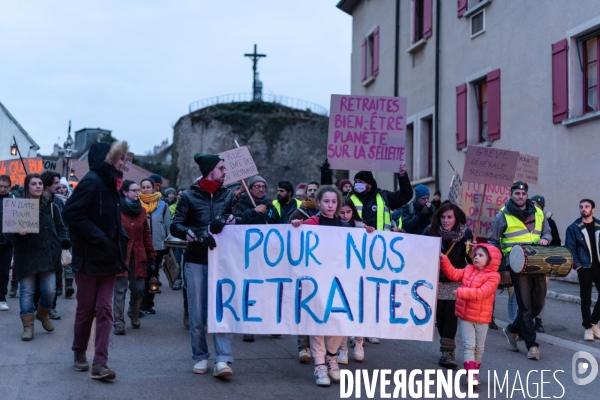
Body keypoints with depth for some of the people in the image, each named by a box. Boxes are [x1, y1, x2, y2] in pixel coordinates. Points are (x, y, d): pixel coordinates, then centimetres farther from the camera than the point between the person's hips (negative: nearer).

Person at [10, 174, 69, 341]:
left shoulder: (51, 206, 8)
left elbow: (60, 228, 12)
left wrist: (61, 243, -5)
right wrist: (18, 232, -19)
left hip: (47, 255, 1)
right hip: (26, 256, -1)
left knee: (49, 291, -3)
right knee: (27, 291, 1)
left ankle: (43, 314, 27)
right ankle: (28, 326, 9)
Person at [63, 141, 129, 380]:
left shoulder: (108, 183, 13)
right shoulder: (91, 181, -14)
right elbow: (71, 213, -23)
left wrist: (119, 240, 7)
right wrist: (98, 237, -22)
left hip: (108, 258, 7)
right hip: (89, 258, -7)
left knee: (105, 310, 0)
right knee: (86, 309, 6)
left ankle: (99, 363, -1)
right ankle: (80, 354, 25)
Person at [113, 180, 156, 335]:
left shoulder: (141, 210, 11)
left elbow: (147, 234, 12)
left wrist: (151, 254, 9)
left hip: (138, 257, 4)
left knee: (138, 289, 7)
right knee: (120, 290, -4)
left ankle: (134, 316, 29)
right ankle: (118, 322, 2)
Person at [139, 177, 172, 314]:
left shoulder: (162, 205, 2)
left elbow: (168, 225, 3)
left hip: (157, 245, 1)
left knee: (153, 275, 10)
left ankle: (148, 303, 19)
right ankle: (141, 303, 4)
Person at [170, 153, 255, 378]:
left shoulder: (228, 195, 10)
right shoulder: (189, 196, 3)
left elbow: (237, 222, 2)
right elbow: (176, 227, -4)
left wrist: (255, 212, -14)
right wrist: (197, 235, -18)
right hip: (196, 261, -1)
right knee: (197, 313, 4)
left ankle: (222, 360, -10)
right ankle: (200, 357, 16)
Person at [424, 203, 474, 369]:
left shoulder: (465, 233, -10)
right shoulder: (430, 230, -10)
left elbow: (471, 259, -8)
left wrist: (471, 251, -28)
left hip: (456, 281, -1)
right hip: (436, 279, 1)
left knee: (450, 313, -11)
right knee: (439, 313, 2)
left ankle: (447, 351, -10)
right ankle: (447, 349, 17)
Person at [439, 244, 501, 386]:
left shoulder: (493, 276, -13)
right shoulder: (468, 270, 6)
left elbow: (481, 293, -25)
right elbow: (453, 274, 5)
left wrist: (461, 292, -27)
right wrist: (444, 260, -8)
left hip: (482, 318, -3)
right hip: (465, 316, 3)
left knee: (479, 347, 11)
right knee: (468, 345, -5)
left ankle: (474, 372, 27)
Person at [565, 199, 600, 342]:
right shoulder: (574, 228, -1)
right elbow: (570, 248, -4)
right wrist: (577, 265, -12)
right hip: (585, 268, -2)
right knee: (586, 299, 3)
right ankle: (587, 328, 13)